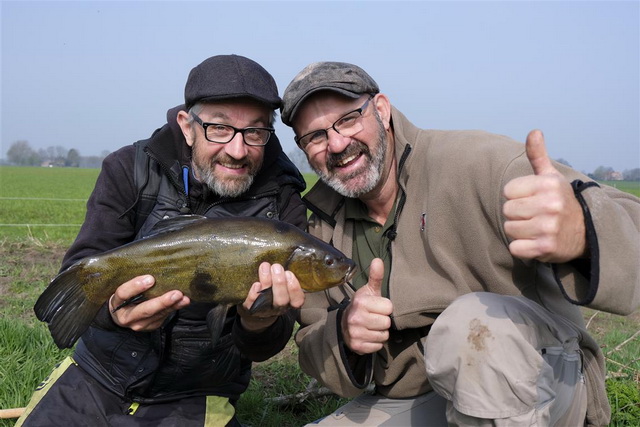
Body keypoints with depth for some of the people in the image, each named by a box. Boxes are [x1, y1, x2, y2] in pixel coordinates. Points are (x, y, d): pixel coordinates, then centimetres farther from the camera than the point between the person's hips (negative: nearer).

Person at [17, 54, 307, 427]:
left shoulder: (282, 209, -14)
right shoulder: (130, 170, -9)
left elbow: (261, 349, -13)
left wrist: (260, 323, -38)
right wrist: (112, 307, -39)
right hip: (95, 378, 1)